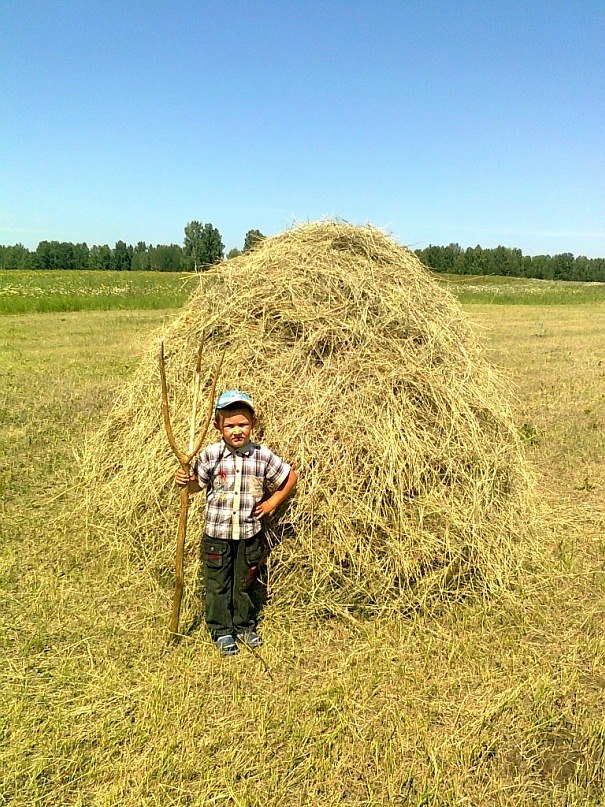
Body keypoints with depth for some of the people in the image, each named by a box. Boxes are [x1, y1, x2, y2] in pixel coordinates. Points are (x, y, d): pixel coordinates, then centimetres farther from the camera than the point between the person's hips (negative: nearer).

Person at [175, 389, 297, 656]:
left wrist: (272, 503, 1)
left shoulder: (263, 456, -9)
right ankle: (222, 631, 29)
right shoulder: (210, 455, -10)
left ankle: (245, 626, 36)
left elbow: (290, 476, 5)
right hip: (217, 534, -1)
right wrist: (185, 481, -20)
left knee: (244, 582, 17)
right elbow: (197, 484, 1)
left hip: (250, 534, 1)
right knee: (218, 584, 11)